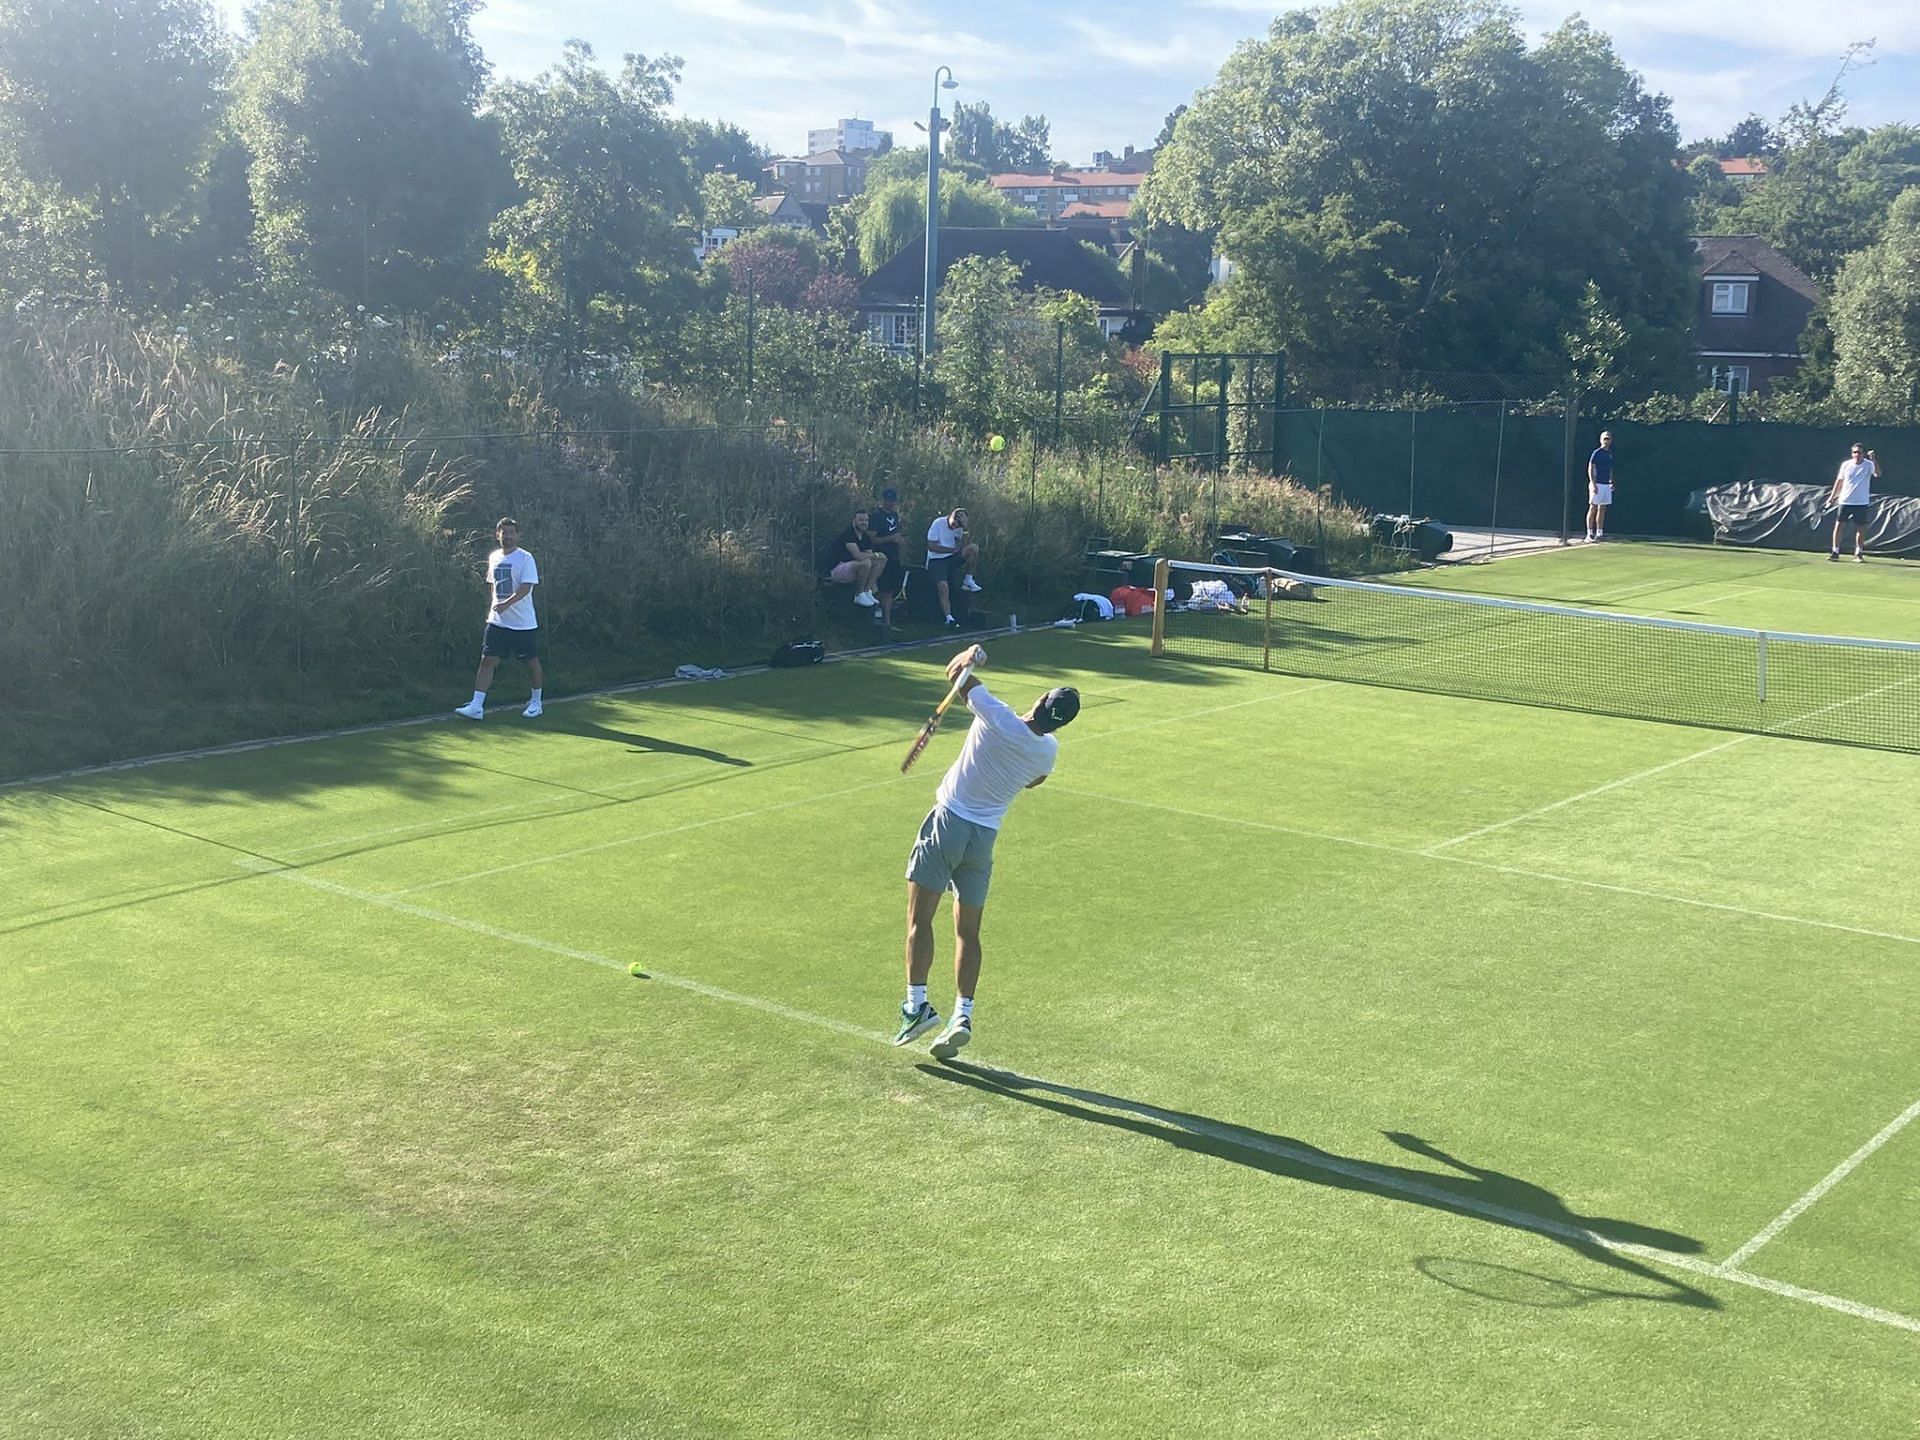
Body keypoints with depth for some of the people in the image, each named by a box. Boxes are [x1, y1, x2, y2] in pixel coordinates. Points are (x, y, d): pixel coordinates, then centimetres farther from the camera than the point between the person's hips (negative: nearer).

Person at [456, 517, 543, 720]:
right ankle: (476, 706, -7)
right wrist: (489, 609, 16)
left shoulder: (525, 558, -9)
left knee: (532, 662, 7)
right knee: (487, 660, -4)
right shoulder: (494, 557, 10)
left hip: (523, 623, -5)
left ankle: (536, 702, 25)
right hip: (497, 622, 5)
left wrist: (506, 604, -32)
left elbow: (526, 587, -20)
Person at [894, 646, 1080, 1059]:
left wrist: (970, 655, 15)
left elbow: (956, 673, -5)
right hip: (984, 837, 4)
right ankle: (963, 1015, 3)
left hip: (948, 821, -4)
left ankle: (917, 1004, -6)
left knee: (919, 919, 2)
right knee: (968, 931, 12)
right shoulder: (1048, 751, -4)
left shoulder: (998, 719, -18)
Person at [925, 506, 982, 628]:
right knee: (943, 587, -25)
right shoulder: (938, 523, -11)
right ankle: (949, 618, -22)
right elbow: (931, 546, -15)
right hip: (936, 560, -4)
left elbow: (964, 546, -12)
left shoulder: (959, 527, 0)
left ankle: (968, 581, -8)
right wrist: (953, 550, -13)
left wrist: (965, 529, -23)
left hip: (952, 558, 4)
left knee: (974, 548, -20)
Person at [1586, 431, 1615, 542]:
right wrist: (1593, 484, -17)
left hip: (1606, 485, 7)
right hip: (1597, 484, -7)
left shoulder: (1610, 454, 14)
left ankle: (1599, 533, 11)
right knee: (1593, 508, -5)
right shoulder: (1597, 453, -8)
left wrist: (1611, 481, 13)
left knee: (1602, 509, 8)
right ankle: (1590, 533, -3)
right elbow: (1590, 469, -11)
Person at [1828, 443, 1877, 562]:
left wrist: (1873, 460, -35)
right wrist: (1832, 496, 11)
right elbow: (1839, 481, 12)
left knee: (1861, 529, 3)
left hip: (1861, 503, -2)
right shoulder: (1846, 464, 2)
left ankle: (1858, 554, 13)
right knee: (1838, 525, -1)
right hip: (1845, 501, 2)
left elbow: (1878, 475, -24)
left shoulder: (1869, 465, -6)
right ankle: (1835, 552, 7)